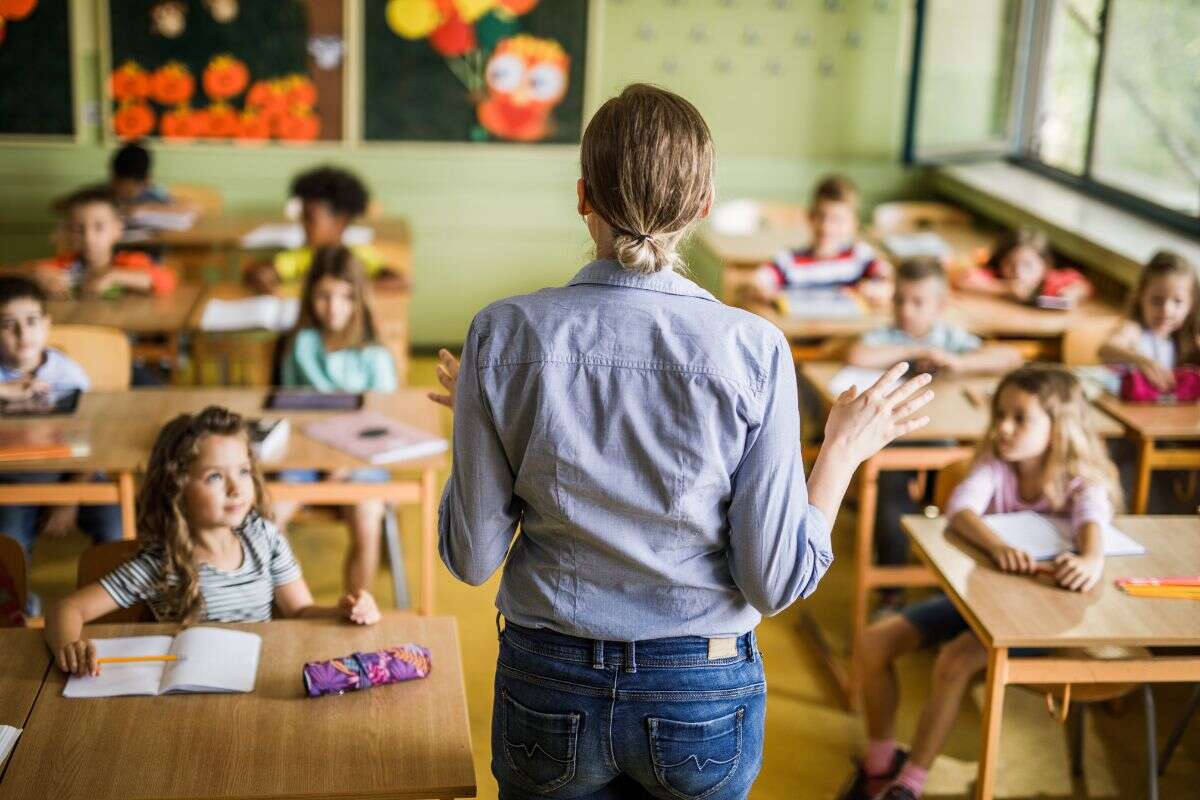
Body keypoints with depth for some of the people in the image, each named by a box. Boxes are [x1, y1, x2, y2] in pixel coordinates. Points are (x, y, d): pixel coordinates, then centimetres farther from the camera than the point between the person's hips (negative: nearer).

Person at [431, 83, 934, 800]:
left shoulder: (503, 335, -14)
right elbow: (775, 580, -13)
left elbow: (471, 557, -7)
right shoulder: (755, 351, -16)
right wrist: (845, 449, 1)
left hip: (551, 689, 0)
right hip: (705, 700, 0)